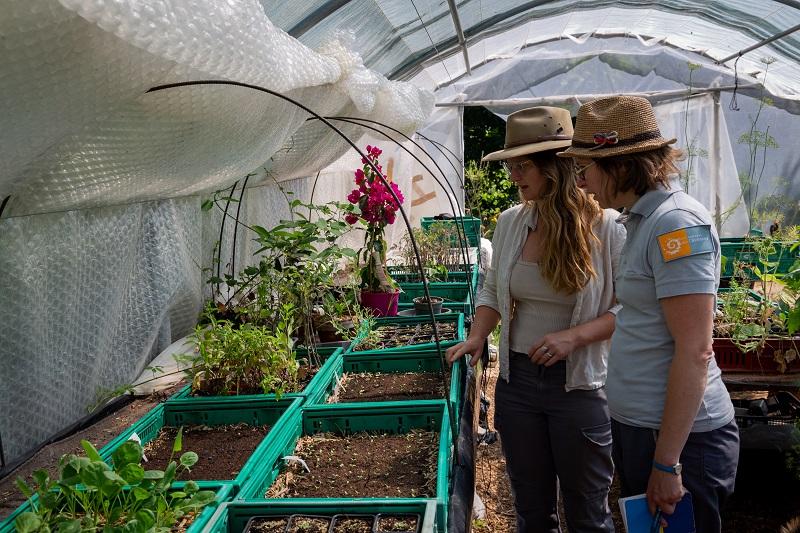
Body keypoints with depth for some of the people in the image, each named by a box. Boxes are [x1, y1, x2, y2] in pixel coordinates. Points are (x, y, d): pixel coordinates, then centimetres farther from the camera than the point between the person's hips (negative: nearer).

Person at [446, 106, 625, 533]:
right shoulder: (510, 222, 1)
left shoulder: (605, 227, -12)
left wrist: (575, 336, -22)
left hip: (579, 385, -4)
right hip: (517, 380, 4)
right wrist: (477, 337, -2)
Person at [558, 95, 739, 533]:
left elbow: (694, 351, -22)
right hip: (636, 426, 9)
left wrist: (666, 462, -20)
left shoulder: (677, 222, -19)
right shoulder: (643, 220, 9)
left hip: (678, 434, -9)